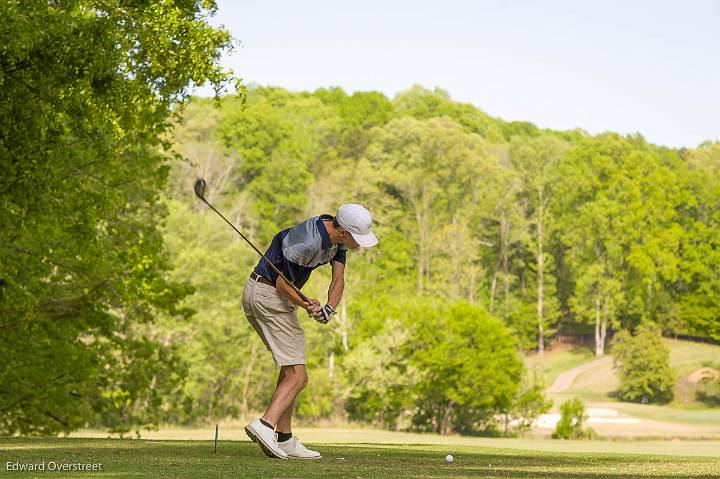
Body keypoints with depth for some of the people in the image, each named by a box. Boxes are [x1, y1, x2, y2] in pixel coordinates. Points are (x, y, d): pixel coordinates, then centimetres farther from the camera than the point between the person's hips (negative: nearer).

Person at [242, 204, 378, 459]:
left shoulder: (338, 237, 2)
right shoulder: (309, 242, -26)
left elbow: (338, 279, -5)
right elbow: (282, 282, -18)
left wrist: (329, 308, -24)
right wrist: (305, 305, -34)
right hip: (269, 295, -10)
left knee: (290, 369, 15)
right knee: (297, 375, -14)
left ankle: (283, 440, 16)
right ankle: (265, 425, -27)